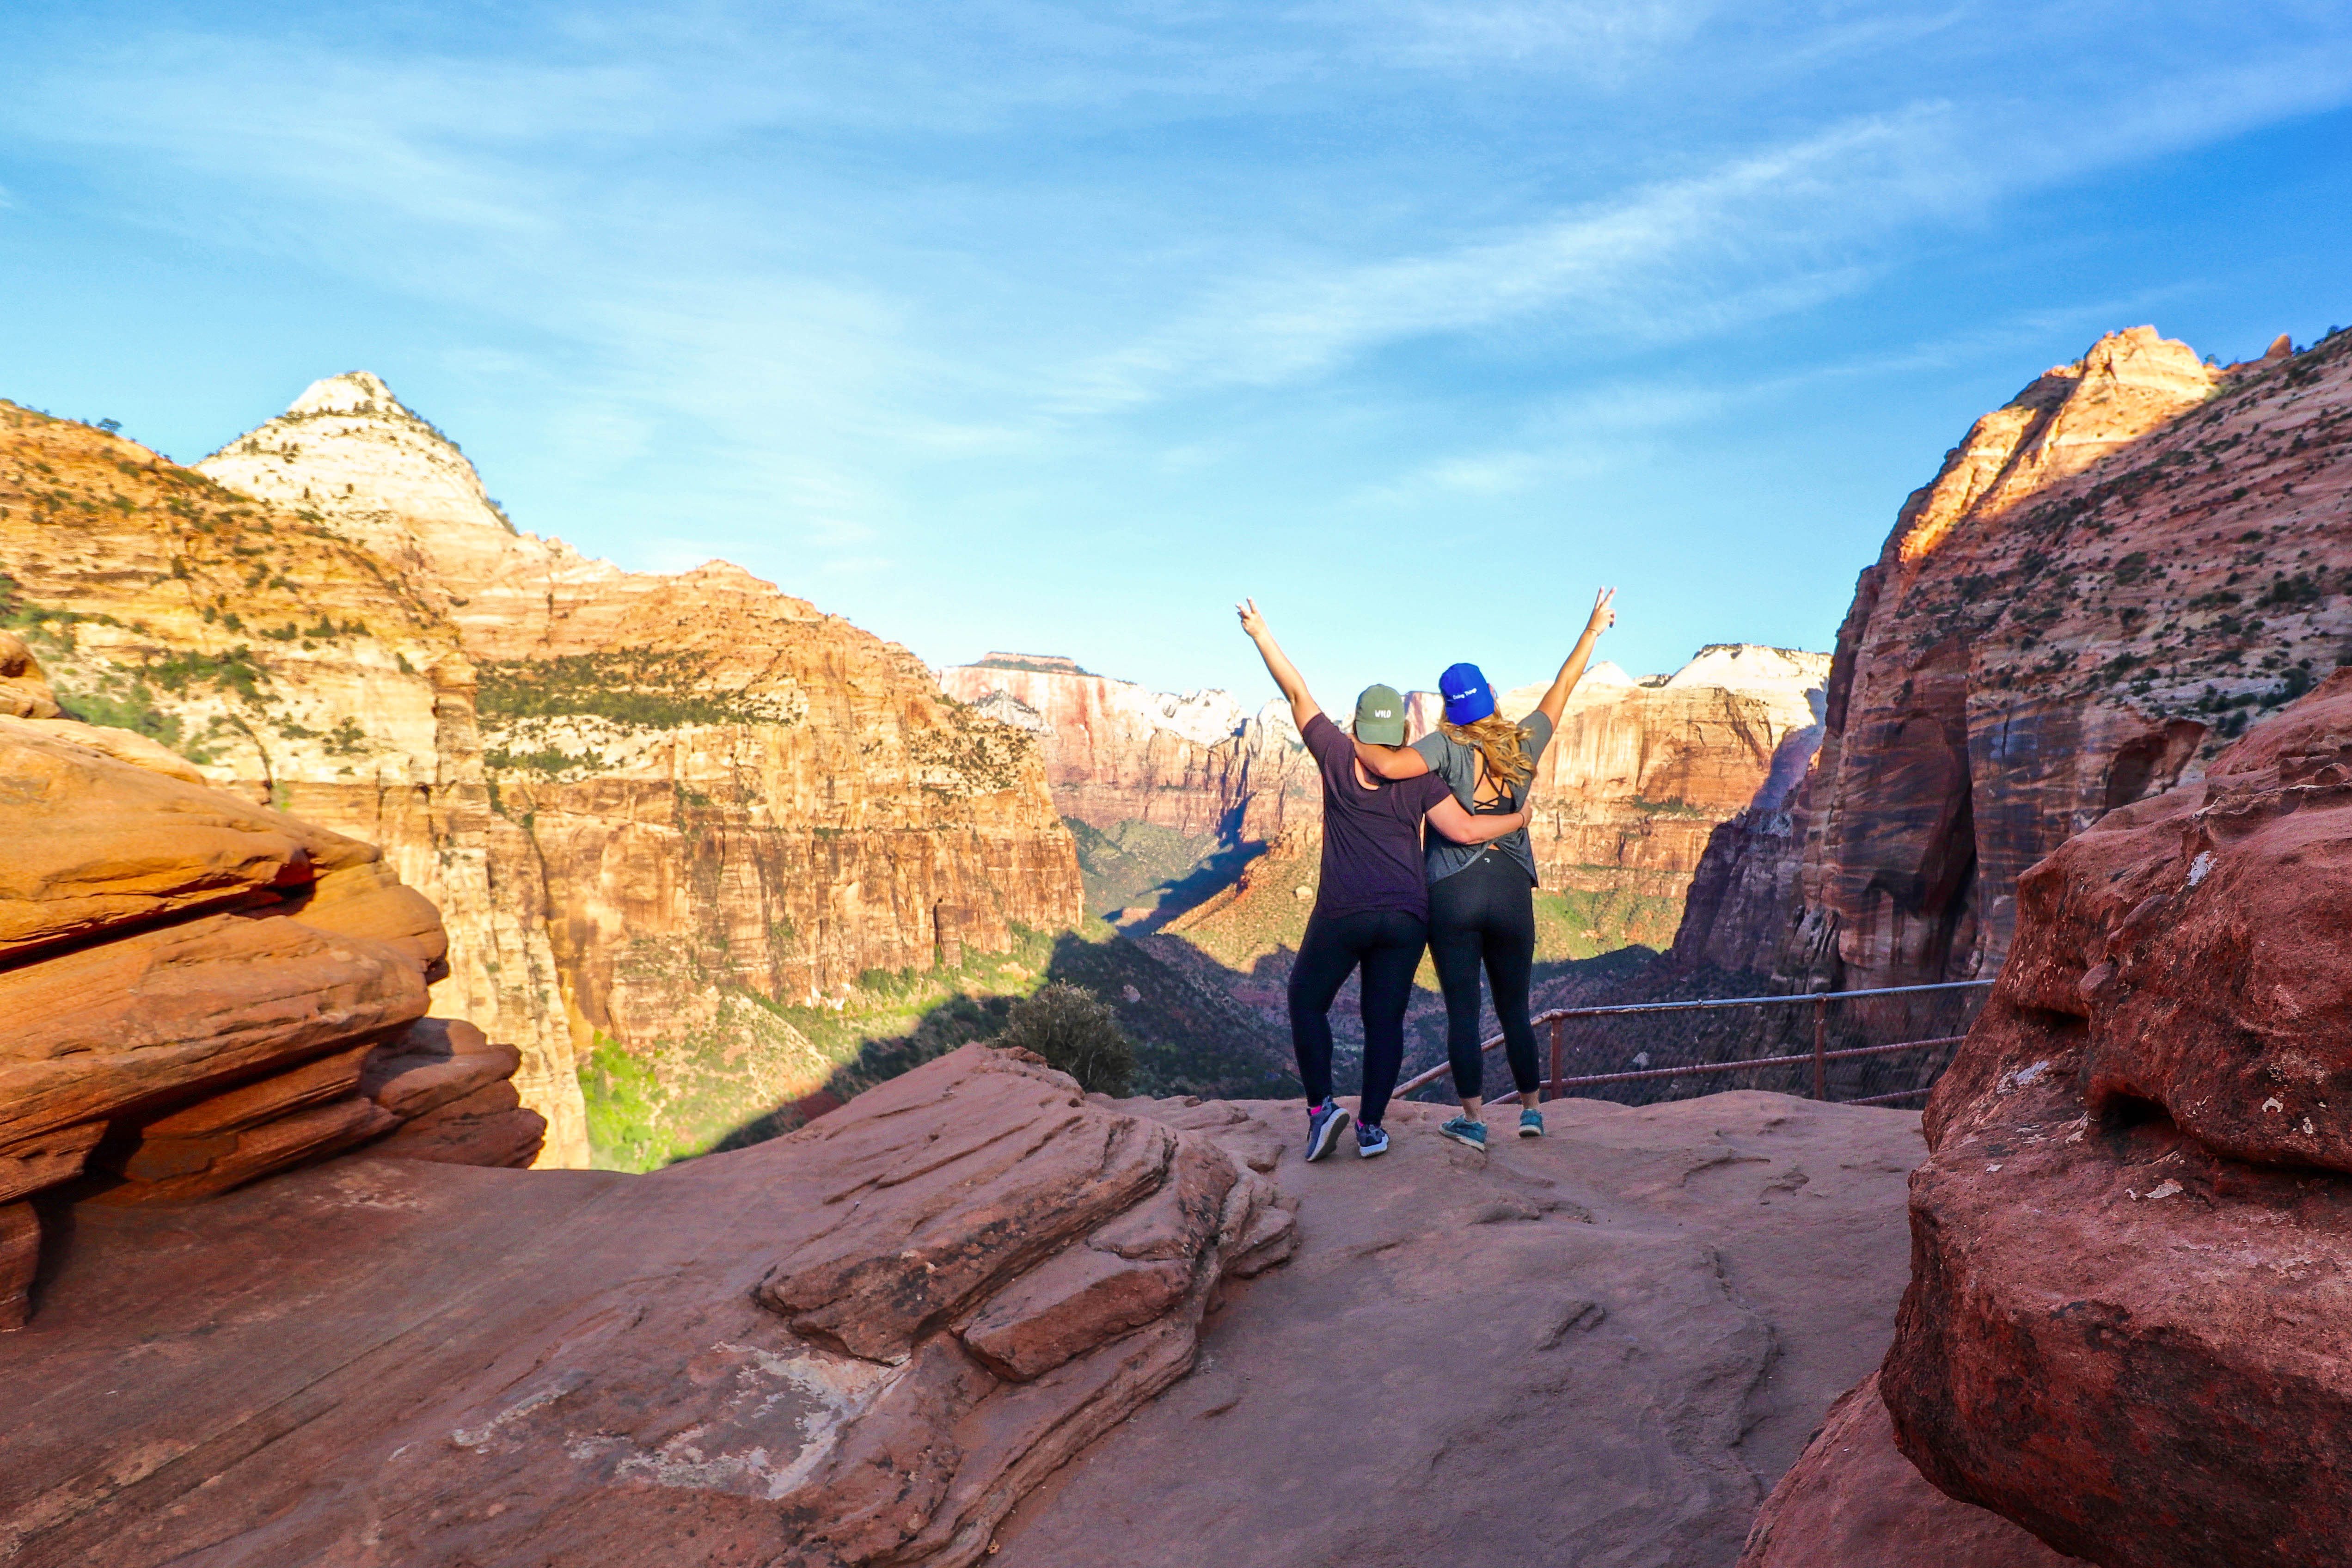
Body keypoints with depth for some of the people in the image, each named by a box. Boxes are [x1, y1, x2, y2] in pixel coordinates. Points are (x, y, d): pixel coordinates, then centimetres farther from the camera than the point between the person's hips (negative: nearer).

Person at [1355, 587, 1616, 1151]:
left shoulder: (1448, 746, -7)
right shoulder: (1525, 743, 5)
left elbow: (1392, 767, -25)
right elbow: (1562, 688, 17)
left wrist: (1355, 744, -6)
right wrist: (1593, 630, 29)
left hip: (1452, 892, -3)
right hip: (1512, 891, 4)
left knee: (1462, 1009, 3)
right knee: (1514, 1008, 16)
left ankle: (1474, 1119, 8)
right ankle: (1531, 1108, 28)